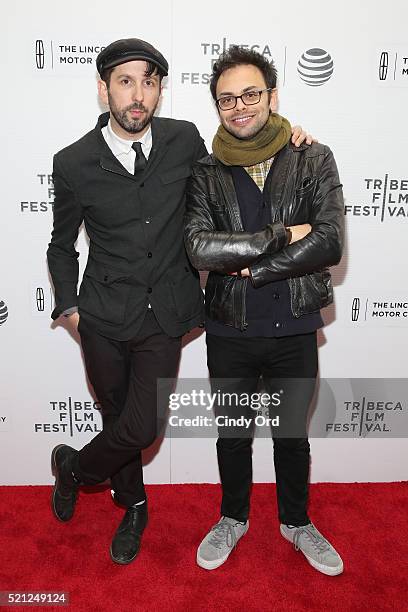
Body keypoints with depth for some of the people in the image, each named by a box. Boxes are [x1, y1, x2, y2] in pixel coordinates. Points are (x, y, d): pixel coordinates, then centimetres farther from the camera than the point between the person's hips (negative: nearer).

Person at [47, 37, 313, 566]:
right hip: (104, 318, 0)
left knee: (142, 427, -2)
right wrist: (68, 306, 0)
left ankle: (74, 467, 33)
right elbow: (62, 245, 8)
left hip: (165, 316, 1)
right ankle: (133, 507, 44)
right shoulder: (74, 163, -5)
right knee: (118, 418, 15)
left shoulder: (184, 139, -2)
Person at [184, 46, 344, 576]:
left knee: (293, 436, 18)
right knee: (233, 435, 19)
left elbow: (330, 243, -16)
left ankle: (296, 522, 45)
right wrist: (281, 236, -20)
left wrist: (250, 267, -19)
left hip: (294, 330, 0)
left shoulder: (314, 160, -4)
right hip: (229, 333, 1)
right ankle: (233, 519, 45)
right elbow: (199, 248, -19)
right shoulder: (206, 173, -4)